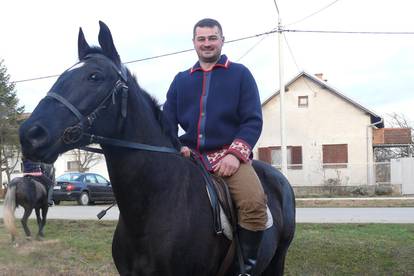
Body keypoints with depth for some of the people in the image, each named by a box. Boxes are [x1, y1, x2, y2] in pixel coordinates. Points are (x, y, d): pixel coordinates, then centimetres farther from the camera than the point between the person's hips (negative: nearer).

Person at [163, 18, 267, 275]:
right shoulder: (181, 80, 17)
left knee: (254, 203, -29)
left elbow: (253, 120, 1)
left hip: (229, 155, -4)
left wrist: (235, 153, -14)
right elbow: (167, 121, 16)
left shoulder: (240, 74, 8)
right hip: (190, 158, 4)